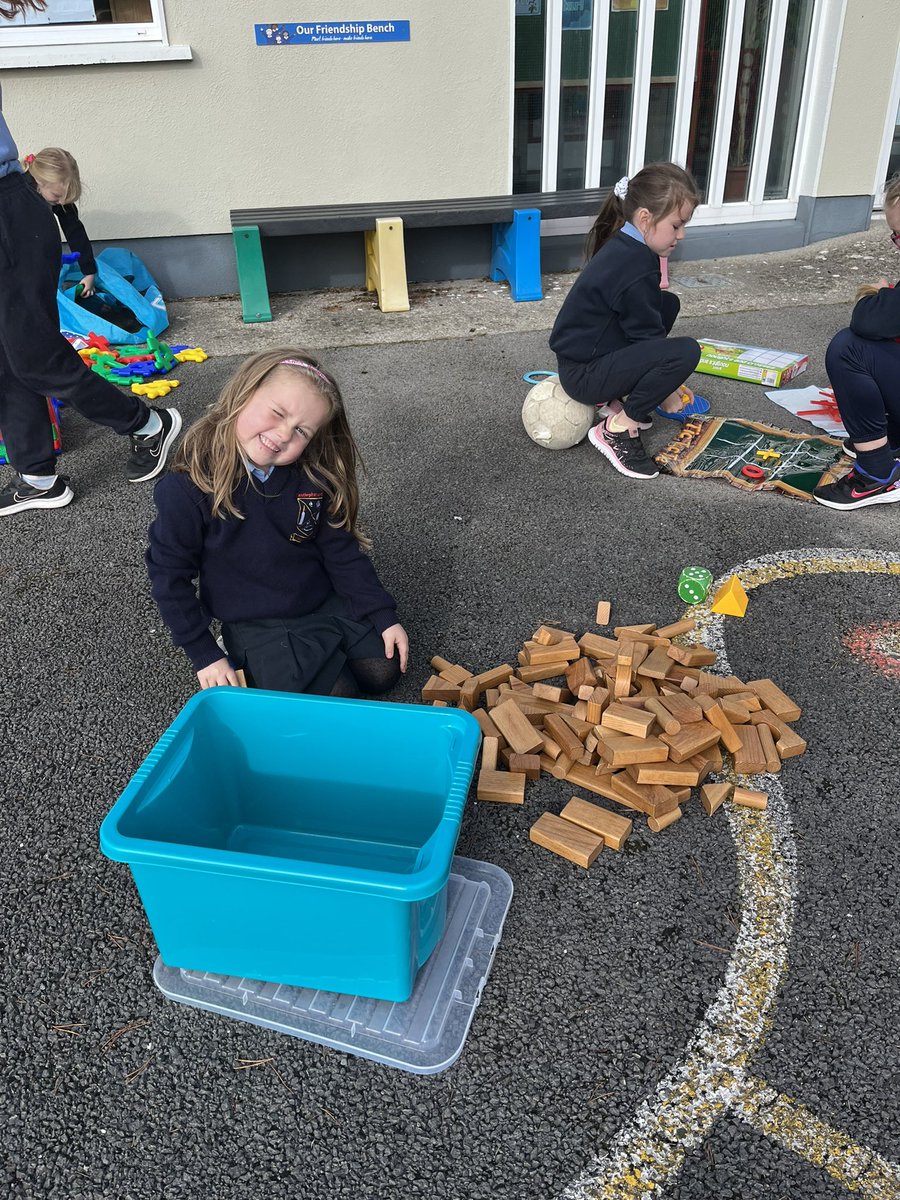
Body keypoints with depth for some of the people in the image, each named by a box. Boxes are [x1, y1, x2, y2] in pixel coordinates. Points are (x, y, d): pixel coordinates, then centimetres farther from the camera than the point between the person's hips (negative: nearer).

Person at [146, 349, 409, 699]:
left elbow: (342, 552, 0)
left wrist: (384, 616, -2)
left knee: (383, 672, 1)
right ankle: (249, 663, 10)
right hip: (259, 626, -4)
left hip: (329, 604, 4)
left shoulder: (313, 477, -11)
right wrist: (205, 655, -10)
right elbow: (169, 575, -12)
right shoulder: (188, 487, -22)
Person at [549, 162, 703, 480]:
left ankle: (614, 399, 15)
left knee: (668, 303, 18)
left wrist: (667, 381, 17)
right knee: (685, 352, -24)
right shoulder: (635, 269, -22)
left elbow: (643, 319, 18)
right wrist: (667, 393, 0)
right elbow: (648, 337, -14)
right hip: (583, 375, -10)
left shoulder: (623, 246, 8)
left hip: (582, 353, 10)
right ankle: (617, 429, -10)